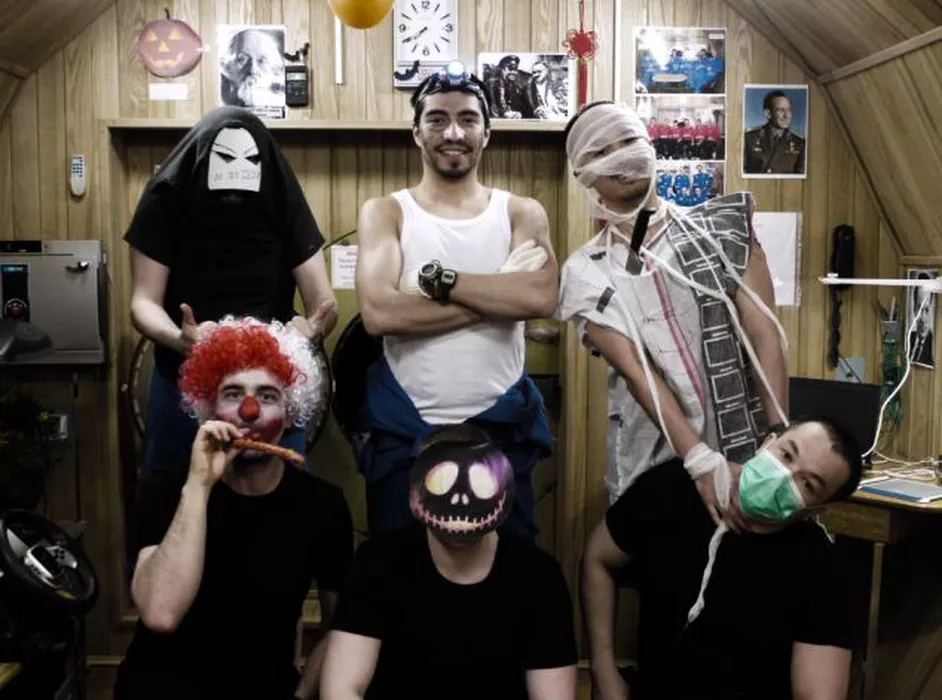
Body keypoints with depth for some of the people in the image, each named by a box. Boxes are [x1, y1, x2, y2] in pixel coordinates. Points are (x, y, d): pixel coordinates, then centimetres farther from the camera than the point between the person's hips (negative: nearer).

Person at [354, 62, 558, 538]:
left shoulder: (522, 214, 3)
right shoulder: (385, 213, 0)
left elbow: (540, 299, -16)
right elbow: (378, 313, -17)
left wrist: (436, 279, -17)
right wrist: (499, 295, -15)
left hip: (500, 430, 1)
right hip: (403, 433, 0)